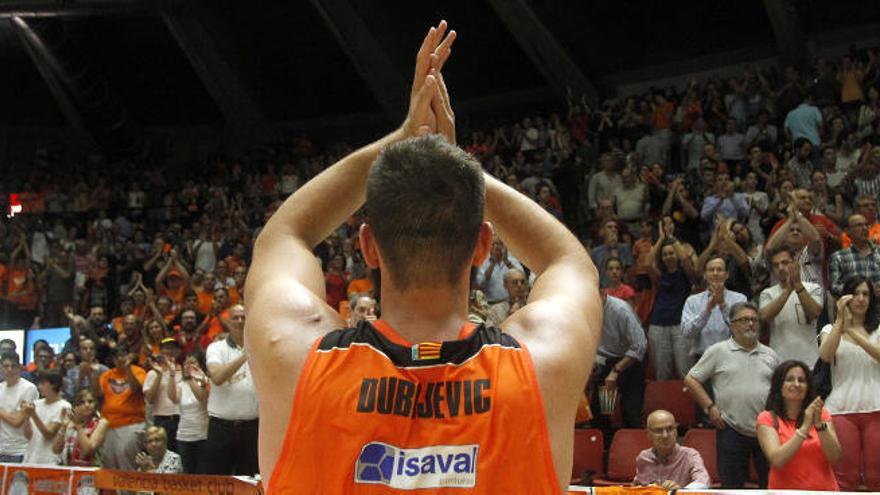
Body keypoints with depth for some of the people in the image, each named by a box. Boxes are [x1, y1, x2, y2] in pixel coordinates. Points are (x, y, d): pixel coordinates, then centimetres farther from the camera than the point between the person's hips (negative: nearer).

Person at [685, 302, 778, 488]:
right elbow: (691, 380, 3)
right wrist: (710, 407, -5)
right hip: (732, 431, -3)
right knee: (732, 486, 2)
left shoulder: (770, 355, 14)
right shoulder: (718, 351, 3)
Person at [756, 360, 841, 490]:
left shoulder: (822, 414, 10)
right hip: (786, 490, -1)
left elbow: (834, 457, -1)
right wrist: (804, 427, -16)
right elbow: (776, 461, -12)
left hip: (824, 488, 2)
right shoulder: (767, 418, 2)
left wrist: (819, 424, -13)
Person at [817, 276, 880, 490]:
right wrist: (840, 319, -11)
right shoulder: (831, 329, 12)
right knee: (845, 476, -3)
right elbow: (825, 356, -9)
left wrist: (854, 333, -17)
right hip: (842, 409, 0)